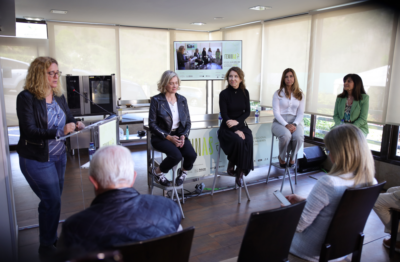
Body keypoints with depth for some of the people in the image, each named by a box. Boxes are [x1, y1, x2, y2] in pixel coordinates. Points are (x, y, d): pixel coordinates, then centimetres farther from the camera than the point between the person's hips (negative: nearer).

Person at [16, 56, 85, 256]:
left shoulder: (59, 96, 3)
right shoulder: (26, 97, -15)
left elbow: (68, 118, 13)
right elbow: (29, 131, -21)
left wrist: (76, 124, -11)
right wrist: (59, 131, -33)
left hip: (59, 156, 6)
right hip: (36, 159, -6)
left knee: (54, 199, 16)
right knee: (52, 200, -4)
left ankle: (52, 238, 34)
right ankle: (46, 247, 17)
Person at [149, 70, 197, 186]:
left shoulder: (182, 100, 10)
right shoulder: (156, 100, -4)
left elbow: (188, 122, 12)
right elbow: (152, 124, -7)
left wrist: (183, 136, -8)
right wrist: (169, 137, -15)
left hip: (179, 134, 4)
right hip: (161, 136, -4)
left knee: (191, 155, -23)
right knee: (176, 155, -30)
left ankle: (183, 171, 12)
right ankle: (158, 171, 1)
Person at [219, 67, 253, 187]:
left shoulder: (245, 93, 6)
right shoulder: (224, 94, -6)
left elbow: (247, 112, 6)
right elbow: (224, 116, -9)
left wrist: (237, 121, -12)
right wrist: (236, 131, -18)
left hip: (241, 125, 3)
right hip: (227, 128, -3)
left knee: (249, 141, -26)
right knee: (238, 140, -32)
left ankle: (240, 172, -12)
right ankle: (231, 167, -6)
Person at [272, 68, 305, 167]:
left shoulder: (300, 95, 12)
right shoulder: (278, 93, 5)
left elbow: (301, 113, 6)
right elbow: (276, 112, -3)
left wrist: (294, 124, -14)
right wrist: (286, 125, -18)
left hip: (295, 122, 2)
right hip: (280, 122, -2)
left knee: (299, 137, -32)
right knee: (286, 135, -36)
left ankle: (292, 157, -2)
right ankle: (281, 157, -5)